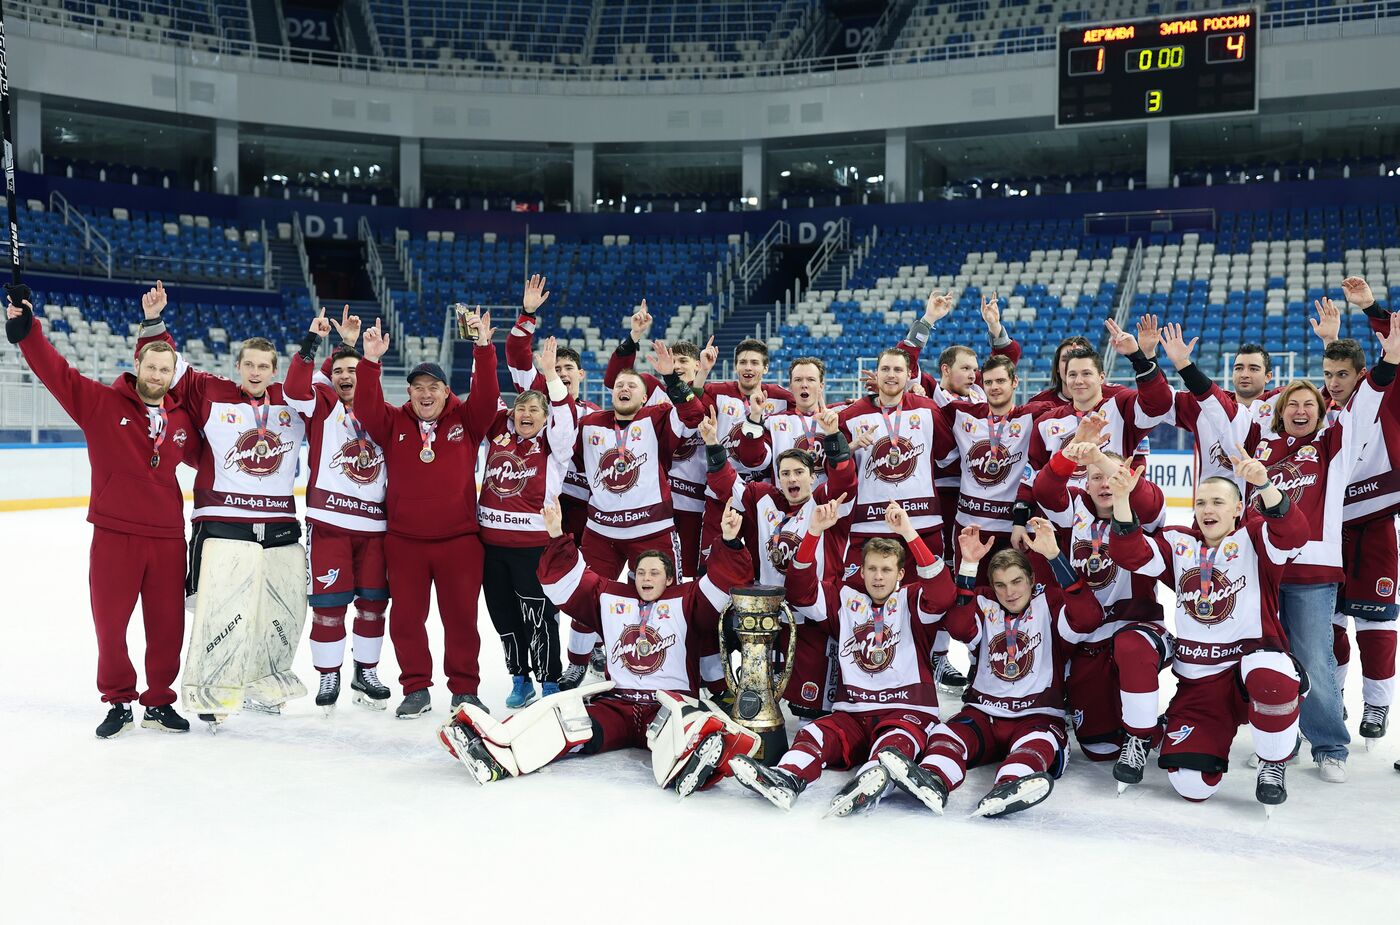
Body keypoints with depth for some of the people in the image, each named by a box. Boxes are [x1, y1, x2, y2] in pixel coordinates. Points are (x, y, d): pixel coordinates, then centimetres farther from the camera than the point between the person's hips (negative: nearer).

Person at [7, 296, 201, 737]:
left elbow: (204, 455, 24)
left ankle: (159, 702, 24)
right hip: (114, 535, -2)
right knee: (110, 623, 6)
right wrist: (26, 328, -22)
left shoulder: (182, 419, 8)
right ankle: (119, 702, 23)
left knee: (168, 624, 8)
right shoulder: (99, 402, -1)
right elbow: (56, 371, -11)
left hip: (167, 537, 3)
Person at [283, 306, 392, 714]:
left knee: (373, 602, 8)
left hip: (374, 523, 4)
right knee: (329, 603, -1)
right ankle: (328, 676, 14)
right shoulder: (323, 403, 5)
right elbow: (295, 388, -15)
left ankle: (366, 673, 23)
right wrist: (312, 341, -21)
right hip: (328, 519, -3)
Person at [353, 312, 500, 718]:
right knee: (406, 617, 7)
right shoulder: (393, 423, 3)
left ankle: (464, 689, 19)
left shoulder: (465, 420, 1)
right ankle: (416, 689, 21)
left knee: (461, 615, 6)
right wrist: (371, 361, -23)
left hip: (459, 538, -1)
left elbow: (486, 395, -12)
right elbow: (366, 407, -11)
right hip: (404, 540, 1)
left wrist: (483, 349, -24)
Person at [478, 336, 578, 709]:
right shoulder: (497, 433, 10)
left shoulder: (553, 445, 0)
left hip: (534, 544, -4)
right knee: (504, 615, 13)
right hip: (492, 542, 5)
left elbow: (565, 415, -16)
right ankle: (520, 680, 27)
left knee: (537, 616, 1)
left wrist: (550, 374, -21)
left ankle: (550, 684, 14)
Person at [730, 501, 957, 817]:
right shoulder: (845, 598, 13)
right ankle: (785, 779, -50)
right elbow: (800, 591, 2)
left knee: (896, 741, -35)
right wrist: (813, 532, -11)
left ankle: (871, 781, -63)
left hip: (907, 711, -3)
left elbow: (942, 593, -17)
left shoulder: (910, 601, 4)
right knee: (817, 734, -25)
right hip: (853, 712, 3)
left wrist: (909, 534, -25)